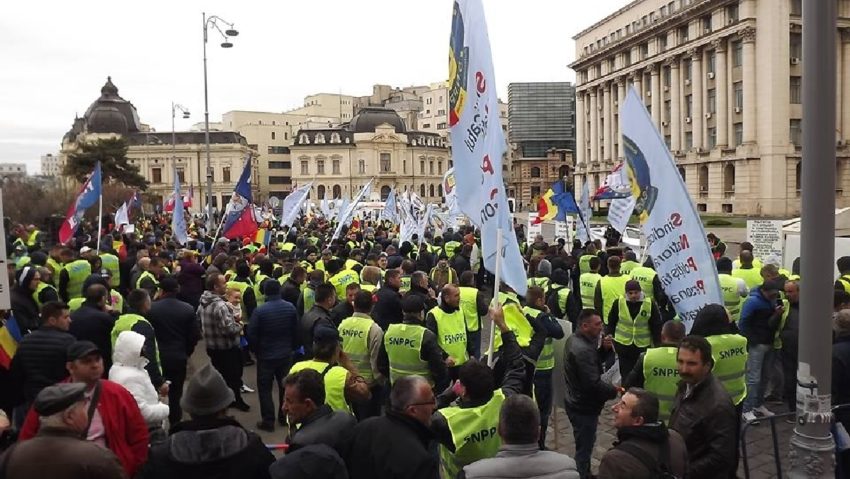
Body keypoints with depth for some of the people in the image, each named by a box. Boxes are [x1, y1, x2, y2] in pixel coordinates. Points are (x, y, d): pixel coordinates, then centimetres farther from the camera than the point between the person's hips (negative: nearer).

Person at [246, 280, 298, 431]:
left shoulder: (260, 310, -19)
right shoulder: (290, 307, -7)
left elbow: (251, 335, -13)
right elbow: (296, 331, 1)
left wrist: (256, 350, 4)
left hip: (266, 355, -4)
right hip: (286, 354, 4)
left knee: (265, 388, 7)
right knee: (285, 385, 17)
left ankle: (268, 421, 9)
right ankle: (284, 417, 26)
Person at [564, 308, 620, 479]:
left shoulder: (575, 339, 3)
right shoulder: (583, 350, -30)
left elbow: (593, 361, 13)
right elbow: (593, 384, -30)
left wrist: (603, 348, -6)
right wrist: (613, 390, -14)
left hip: (578, 403, 11)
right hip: (584, 407, -11)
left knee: (585, 445, 26)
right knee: (584, 448, 4)